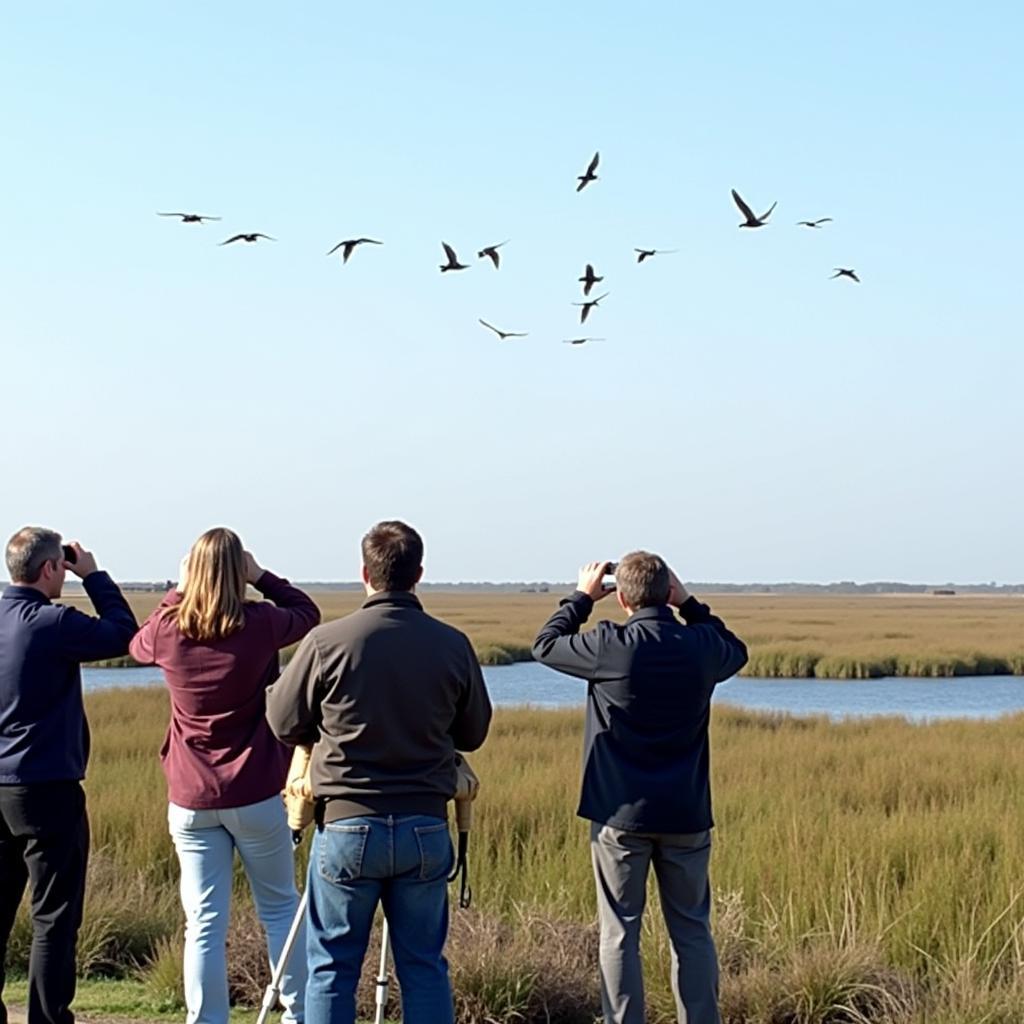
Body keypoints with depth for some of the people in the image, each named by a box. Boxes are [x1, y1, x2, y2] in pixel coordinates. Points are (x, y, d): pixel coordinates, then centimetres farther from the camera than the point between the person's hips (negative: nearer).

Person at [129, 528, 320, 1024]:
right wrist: (261, 577, 8)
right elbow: (307, 612, 11)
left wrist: (177, 592, 17)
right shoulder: (259, 625, -10)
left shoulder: (168, 629, -5)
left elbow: (137, 645, 20)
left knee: (204, 922, 2)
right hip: (255, 795, -1)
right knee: (279, 908, 14)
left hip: (190, 800, 1)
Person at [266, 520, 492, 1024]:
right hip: (426, 827, 2)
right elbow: (473, 734, 10)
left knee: (331, 968, 7)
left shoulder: (327, 642, -9)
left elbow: (284, 723, 3)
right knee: (425, 968, 11)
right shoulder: (453, 645, -2)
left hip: (347, 825, -2)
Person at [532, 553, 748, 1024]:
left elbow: (545, 645, 6)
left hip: (621, 814, -3)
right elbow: (736, 651, 22)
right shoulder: (702, 648, -3)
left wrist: (582, 597, 16)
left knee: (620, 934, 4)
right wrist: (689, 605, 19)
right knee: (692, 932, 11)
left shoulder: (611, 647, -12)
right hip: (686, 813, 3)